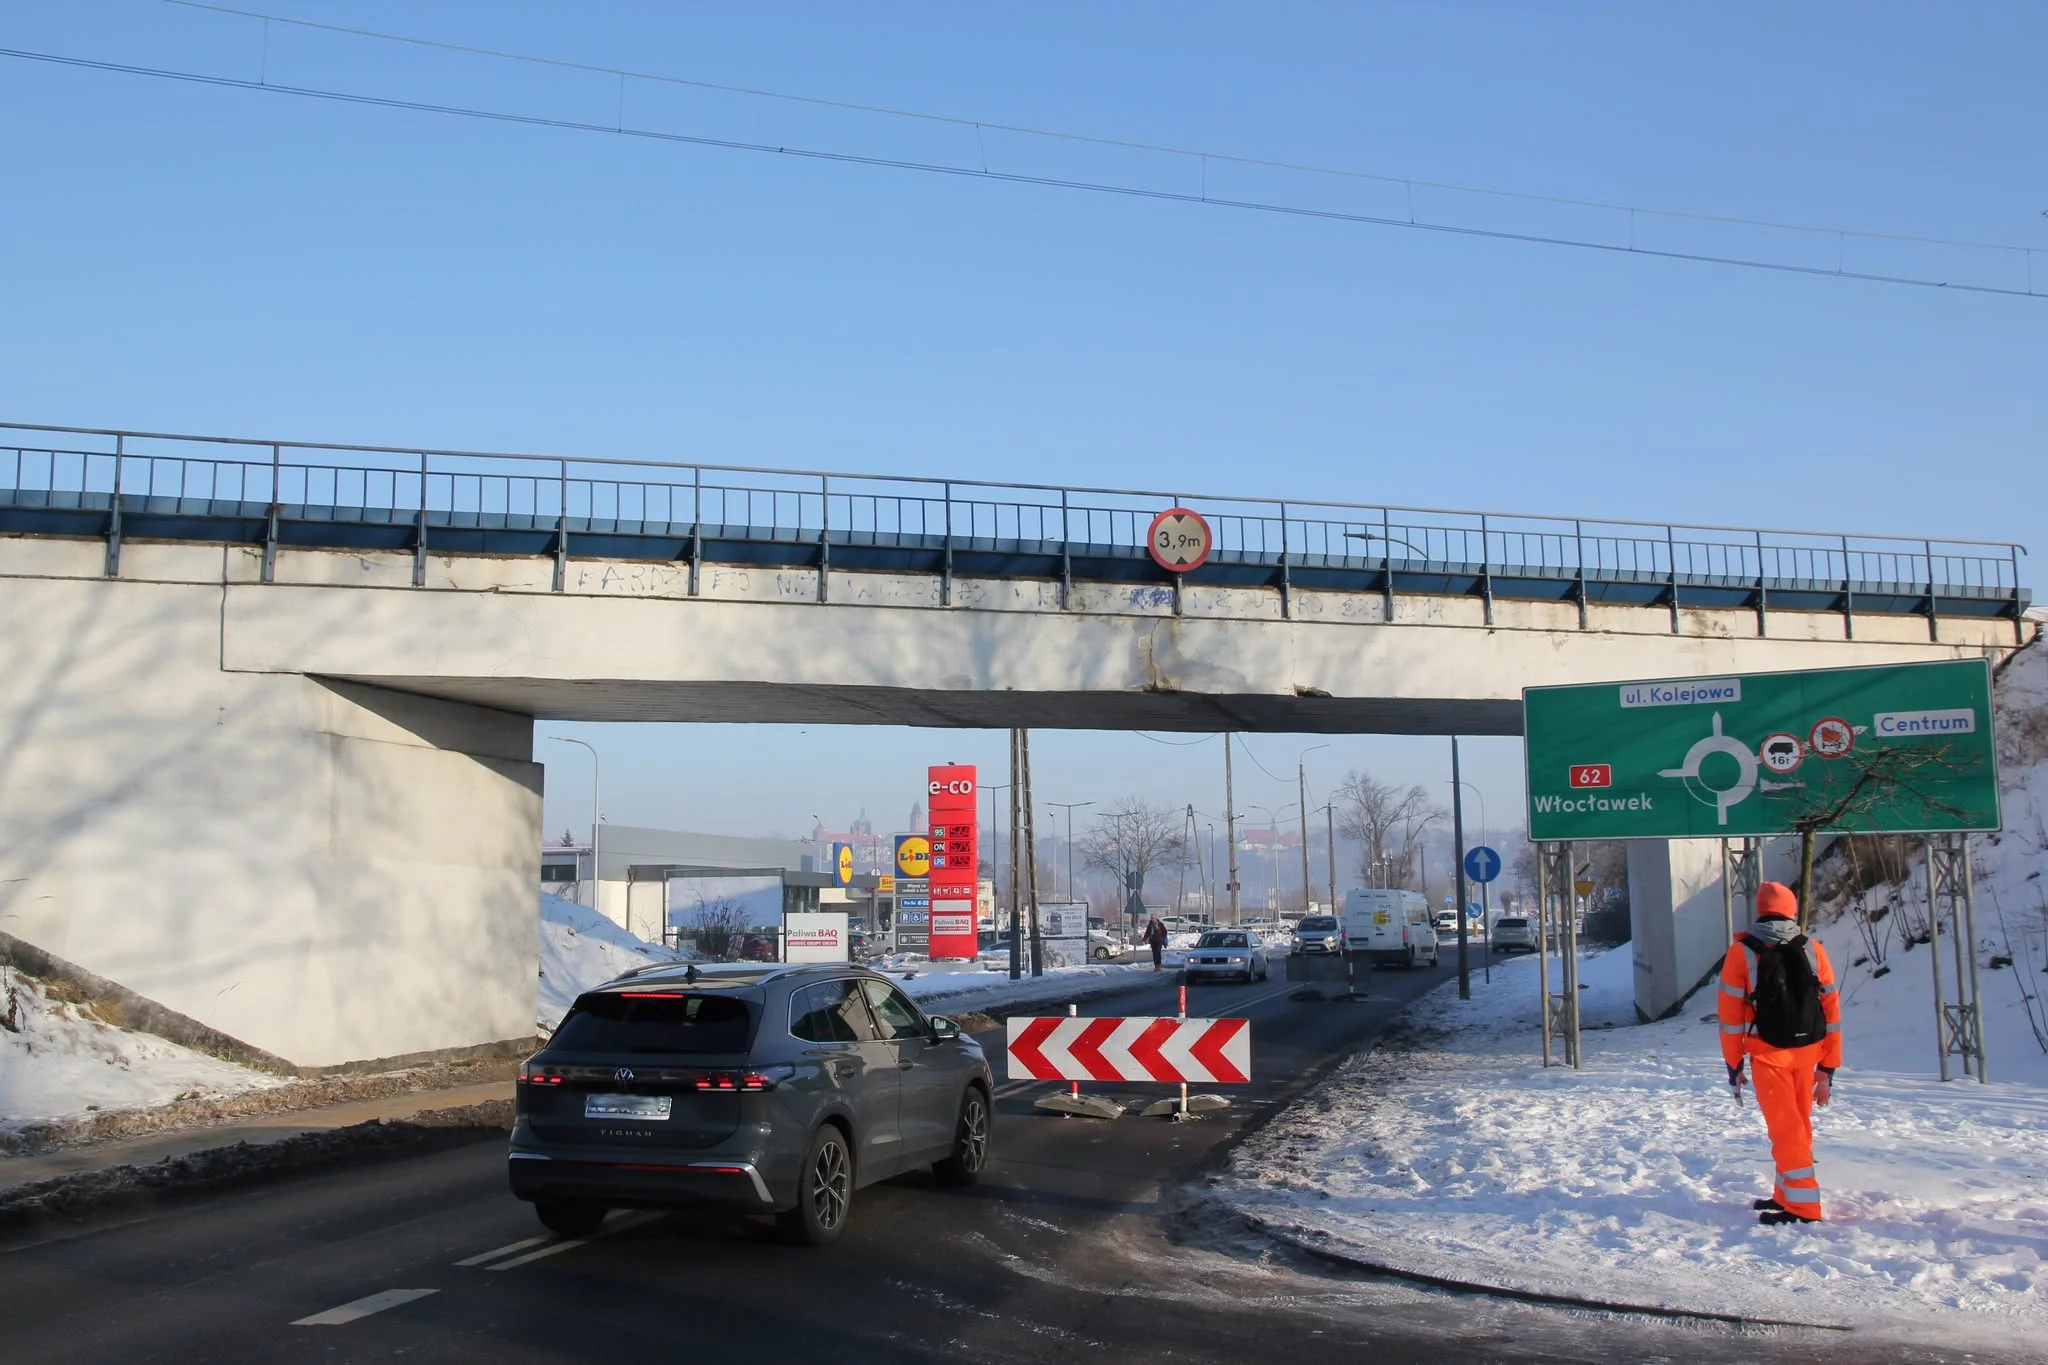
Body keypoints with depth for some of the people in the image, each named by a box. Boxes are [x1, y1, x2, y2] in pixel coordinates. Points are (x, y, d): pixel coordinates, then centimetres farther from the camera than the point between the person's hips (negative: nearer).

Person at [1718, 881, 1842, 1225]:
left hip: (1768, 1053, -3)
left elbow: (1731, 1014, -3)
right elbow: (1831, 1011, 5)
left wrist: (1733, 1065, 5)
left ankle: (1803, 1207, -9)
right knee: (1798, 1123, 16)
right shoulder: (1812, 951, 4)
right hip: (1807, 1053, 3)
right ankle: (1787, 1195, 26)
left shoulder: (1742, 952, -3)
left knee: (1785, 1126, -2)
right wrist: (1827, 1068, 11)